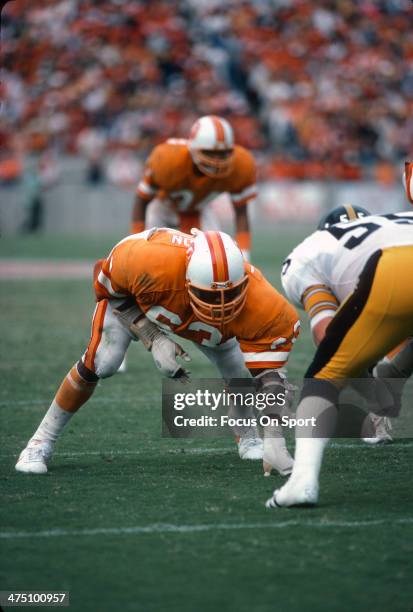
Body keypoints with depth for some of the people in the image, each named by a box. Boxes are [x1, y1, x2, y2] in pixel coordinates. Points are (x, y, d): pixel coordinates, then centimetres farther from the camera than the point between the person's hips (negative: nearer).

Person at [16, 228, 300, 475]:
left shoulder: (256, 300, -42)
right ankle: (42, 441, 2)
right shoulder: (151, 260, -48)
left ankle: (249, 439, 29)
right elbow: (108, 287, -24)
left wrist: (275, 441, -35)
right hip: (130, 295, -2)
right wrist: (153, 338, -33)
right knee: (100, 363, -16)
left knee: (238, 372, -3)